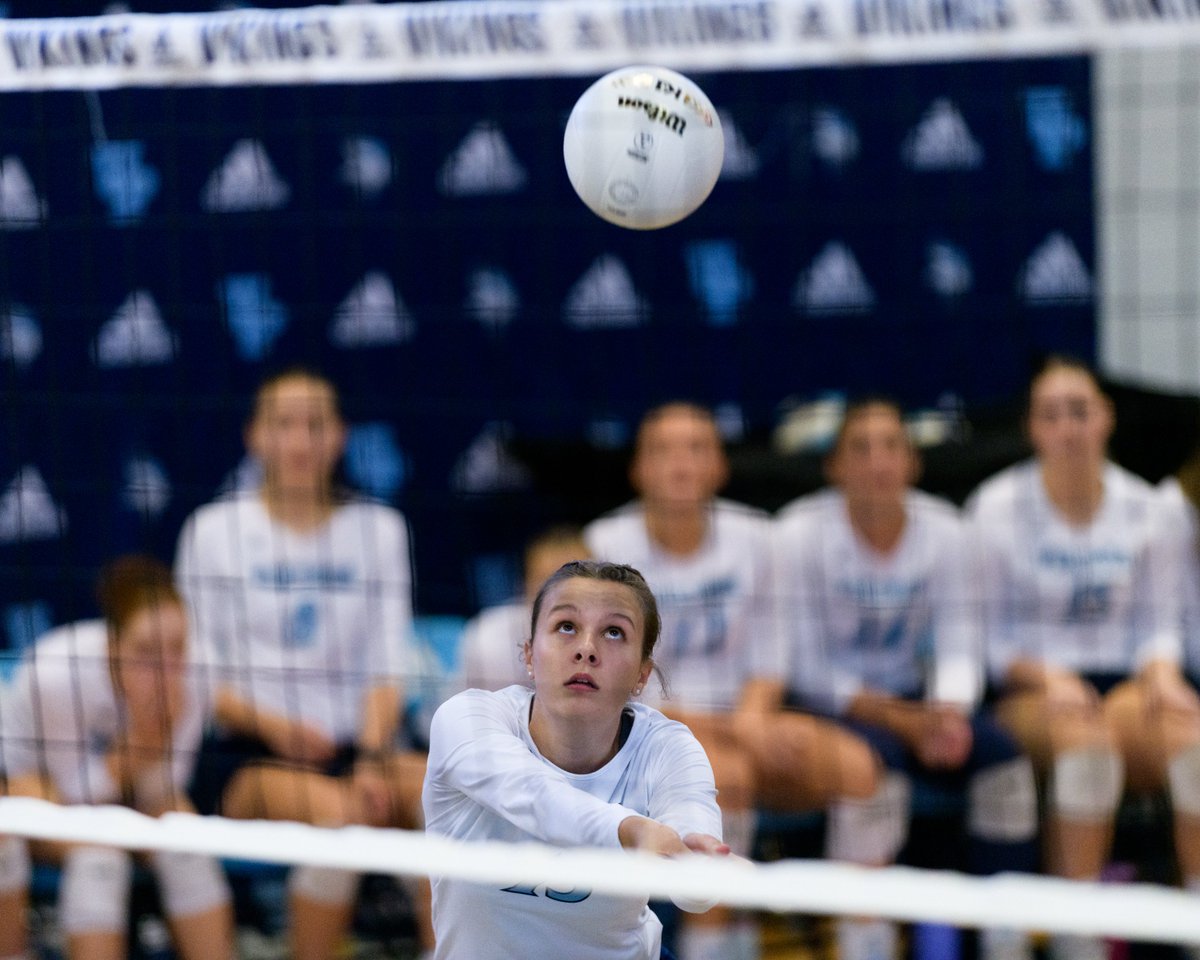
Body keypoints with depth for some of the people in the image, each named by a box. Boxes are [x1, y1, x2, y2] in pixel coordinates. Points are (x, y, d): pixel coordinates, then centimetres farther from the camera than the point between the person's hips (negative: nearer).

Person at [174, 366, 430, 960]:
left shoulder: (377, 528, 13)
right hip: (244, 756, -3)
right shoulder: (214, 530, 6)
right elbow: (196, 673, 2)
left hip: (350, 751, 3)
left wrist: (372, 759, -14)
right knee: (336, 810, -36)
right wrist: (272, 726, -17)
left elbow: (388, 666, 5)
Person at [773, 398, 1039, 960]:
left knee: (1002, 758, -21)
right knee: (876, 764, -36)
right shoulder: (800, 534, -12)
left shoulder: (941, 530, 0)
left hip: (911, 699, 4)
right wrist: (906, 722, -22)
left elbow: (958, 646, -2)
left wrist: (950, 713, -25)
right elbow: (808, 668, -13)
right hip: (823, 705, -4)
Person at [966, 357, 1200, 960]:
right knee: (1088, 739, -39)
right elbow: (987, 635, 1)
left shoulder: (1141, 506, 11)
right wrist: (1048, 678, -17)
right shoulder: (997, 507, 2)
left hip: (1123, 684, 3)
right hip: (1025, 693, -3)